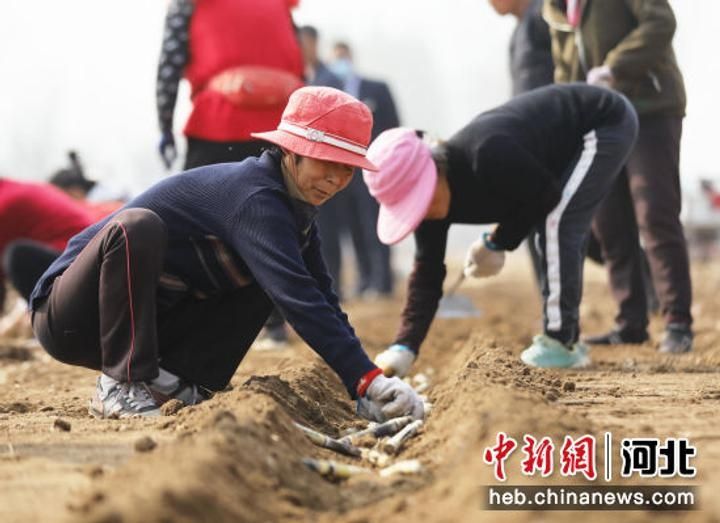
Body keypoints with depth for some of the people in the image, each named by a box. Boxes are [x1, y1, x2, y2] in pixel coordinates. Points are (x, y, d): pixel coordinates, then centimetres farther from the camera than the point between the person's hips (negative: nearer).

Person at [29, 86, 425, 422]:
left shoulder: (294, 210, 4)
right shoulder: (255, 199, -24)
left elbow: (323, 300, 1)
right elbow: (298, 300, -35)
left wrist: (368, 392, -11)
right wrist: (367, 380, -40)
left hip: (150, 322, 8)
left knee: (266, 277, -2)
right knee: (137, 226, -35)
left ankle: (168, 379, -5)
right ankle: (120, 387, -24)